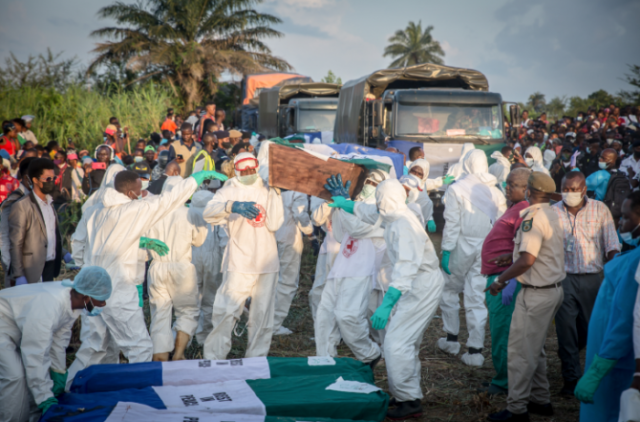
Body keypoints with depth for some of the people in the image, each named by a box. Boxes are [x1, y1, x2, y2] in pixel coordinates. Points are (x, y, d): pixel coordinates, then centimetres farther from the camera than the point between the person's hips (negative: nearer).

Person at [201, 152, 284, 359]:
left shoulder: (267, 191, 11)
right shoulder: (230, 191, 4)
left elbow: (274, 224, -3)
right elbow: (208, 213, -16)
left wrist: (275, 193, -7)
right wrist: (233, 206, -33)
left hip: (267, 263, 3)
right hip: (239, 263, -3)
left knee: (262, 314, 6)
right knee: (226, 311, -10)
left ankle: (256, 358, 16)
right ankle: (213, 358, -1)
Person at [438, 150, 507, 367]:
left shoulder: (456, 189, -8)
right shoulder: (496, 191, 2)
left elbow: (452, 224, -11)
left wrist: (446, 251, -7)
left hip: (463, 246, -3)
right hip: (487, 249, 3)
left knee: (449, 290, 17)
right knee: (477, 296, 7)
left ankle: (451, 338, 25)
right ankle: (475, 349, 5)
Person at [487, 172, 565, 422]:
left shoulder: (533, 217, -19)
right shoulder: (554, 215, 9)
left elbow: (527, 260, -26)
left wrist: (500, 280, -16)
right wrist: (512, 258, 20)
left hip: (537, 294, -10)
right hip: (554, 288, 10)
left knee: (520, 351, -2)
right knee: (534, 349, 20)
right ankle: (540, 401, 28)